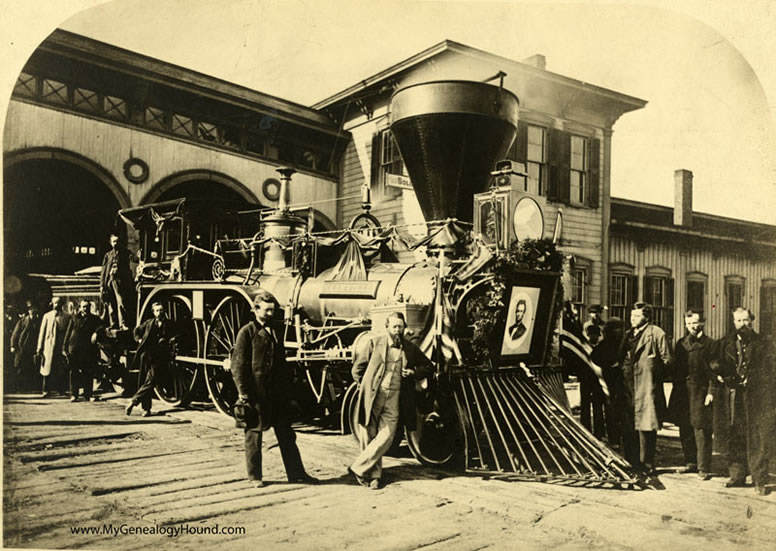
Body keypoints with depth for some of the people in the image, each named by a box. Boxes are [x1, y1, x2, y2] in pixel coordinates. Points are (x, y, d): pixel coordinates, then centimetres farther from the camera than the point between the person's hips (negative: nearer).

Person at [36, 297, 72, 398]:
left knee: (61, 370, 2)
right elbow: (42, 333, 7)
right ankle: (46, 391, 6)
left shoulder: (67, 317, 6)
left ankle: (61, 390, 11)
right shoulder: (47, 316, 9)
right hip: (49, 346, 0)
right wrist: (40, 348, 1)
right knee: (47, 369, 0)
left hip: (62, 347, 0)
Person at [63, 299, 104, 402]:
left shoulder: (95, 319, 7)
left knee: (89, 374, 3)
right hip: (75, 350, 0)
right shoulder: (75, 319, 6)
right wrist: (66, 348, -2)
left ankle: (88, 394, 11)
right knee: (74, 373, 3)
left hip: (89, 351, 0)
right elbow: (68, 334, 5)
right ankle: (74, 395, 9)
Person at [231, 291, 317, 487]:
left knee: (286, 434, 9)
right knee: (254, 434, 5)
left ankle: (296, 473, 15)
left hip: (277, 392, 6)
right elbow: (238, 365, -8)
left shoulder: (275, 331, 14)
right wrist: (243, 393, -14)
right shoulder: (247, 332, -5)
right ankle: (255, 476, 18)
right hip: (256, 392, -6)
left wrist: (288, 393, 16)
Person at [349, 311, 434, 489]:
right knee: (369, 436, 2)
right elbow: (358, 366, 10)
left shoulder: (410, 349, 9)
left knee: (386, 437, -9)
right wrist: (364, 386, 6)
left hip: (394, 398, 2)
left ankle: (358, 467, 5)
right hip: (373, 396, -1)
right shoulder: (375, 343, 3)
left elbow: (429, 367, 19)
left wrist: (414, 372, 1)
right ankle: (374, 475, 18)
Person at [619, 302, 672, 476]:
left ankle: (647, 466, 7)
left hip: (647, 388, -7)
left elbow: (667, 359, -5)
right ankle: (632, 463, 22)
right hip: (629, 387, 7)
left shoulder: (656, 334, -4)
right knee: (628, 428, 10)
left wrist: (652, 373, -7)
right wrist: (623, 373, 11)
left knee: (646, 427, -4)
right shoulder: (629, 335, 17)